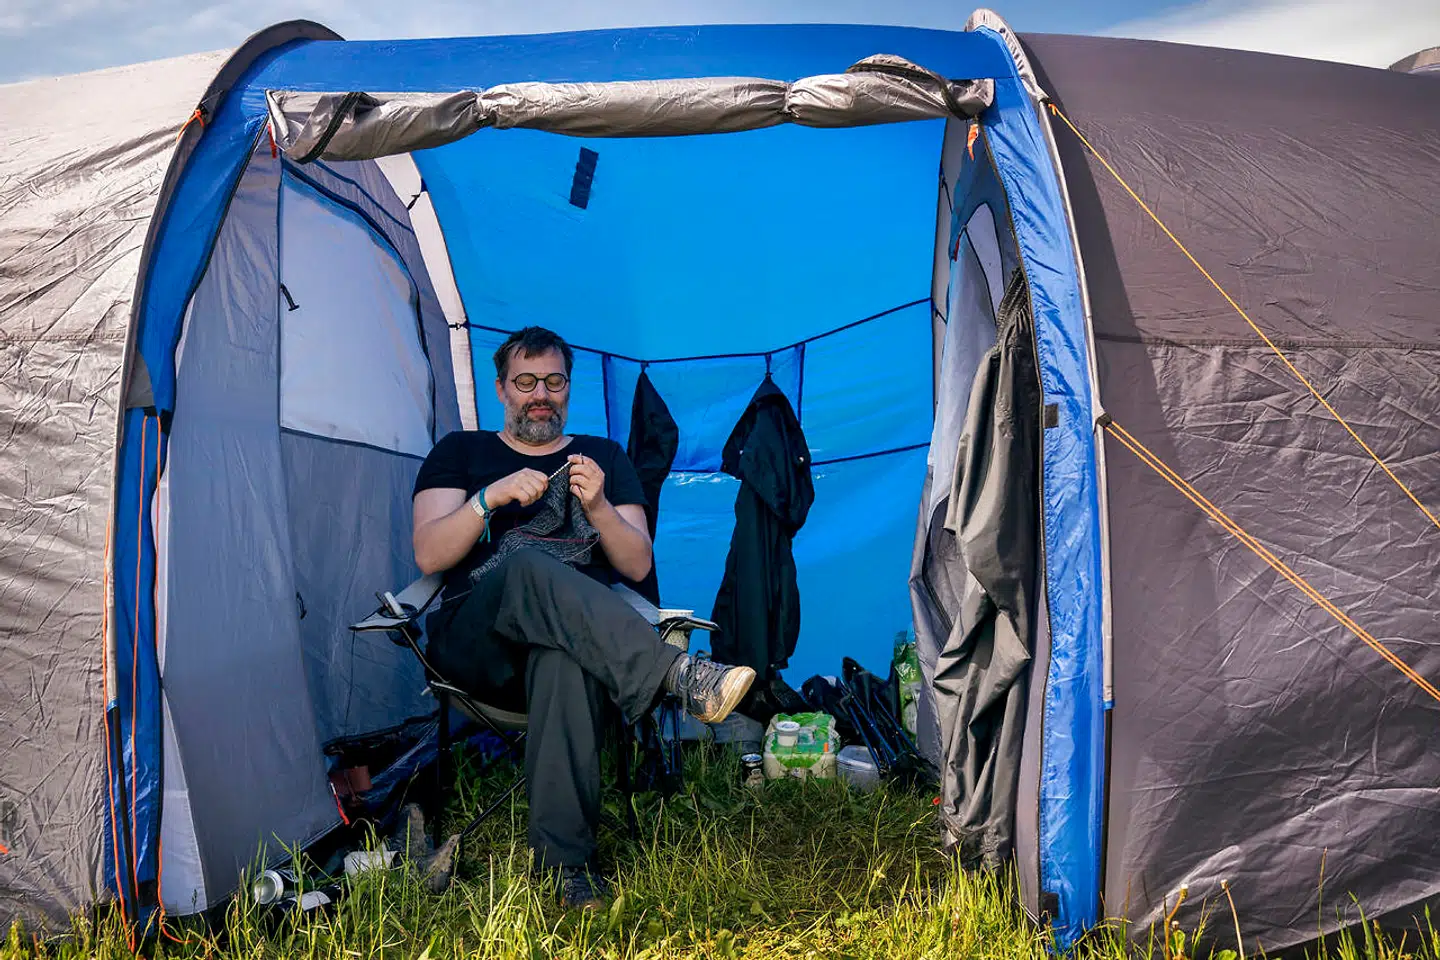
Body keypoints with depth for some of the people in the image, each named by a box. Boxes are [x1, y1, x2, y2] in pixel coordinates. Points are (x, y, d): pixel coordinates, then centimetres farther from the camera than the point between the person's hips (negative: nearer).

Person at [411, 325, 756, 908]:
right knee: (527, 567, -37)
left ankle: (565, 861, -40)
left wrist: (597, 507, -8)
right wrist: (492, 497, -12)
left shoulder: (604, 457, 22)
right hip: (476, 645, 0)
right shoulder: (460, 453, 19)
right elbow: (428, 556, 4)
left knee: (565, 658, -40)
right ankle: (680, 677, -48)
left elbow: (638, 566, 11)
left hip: (574, 637, 1)